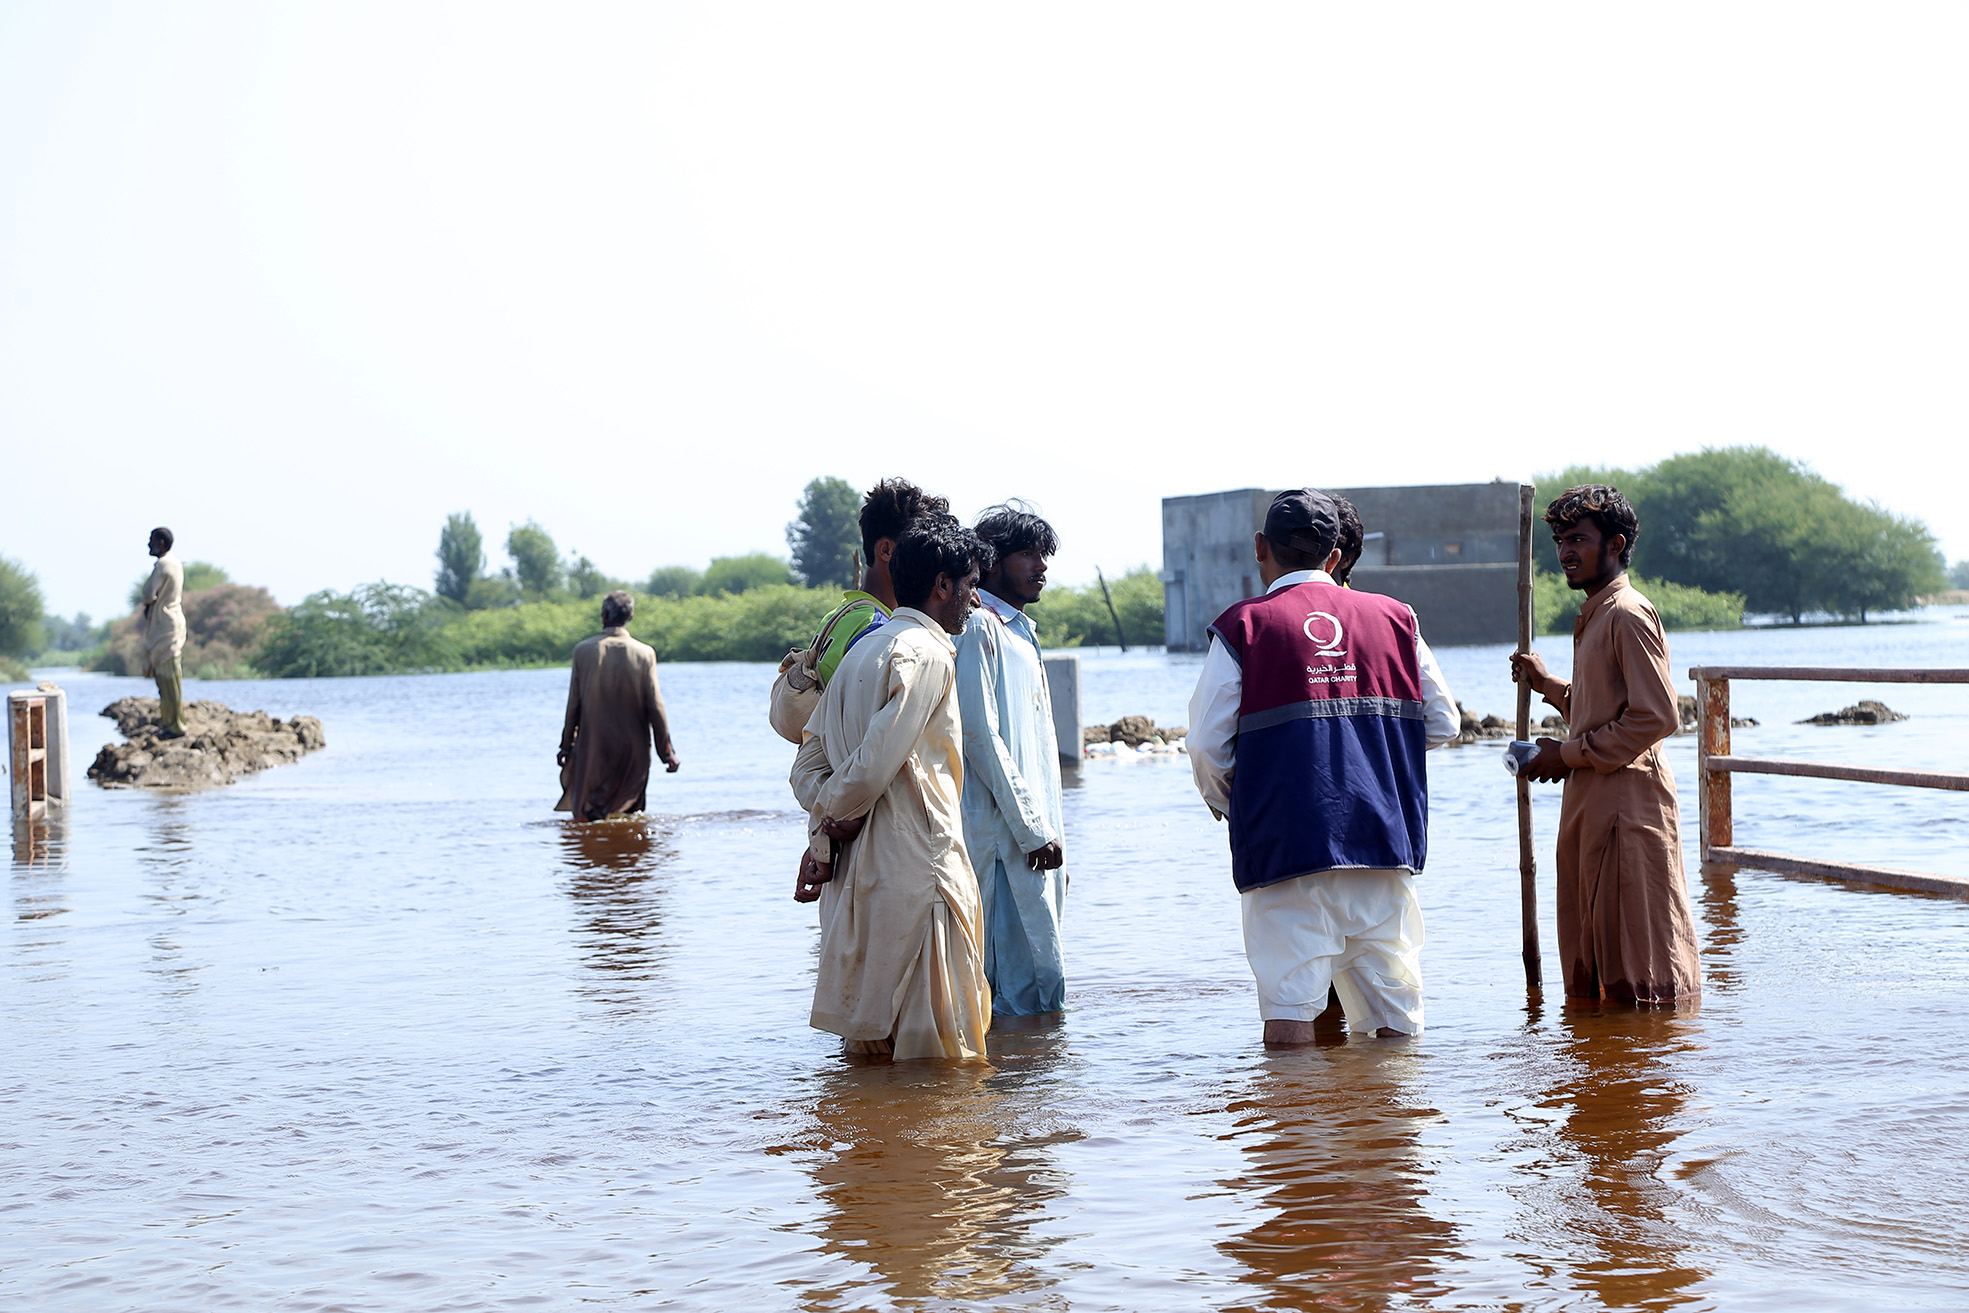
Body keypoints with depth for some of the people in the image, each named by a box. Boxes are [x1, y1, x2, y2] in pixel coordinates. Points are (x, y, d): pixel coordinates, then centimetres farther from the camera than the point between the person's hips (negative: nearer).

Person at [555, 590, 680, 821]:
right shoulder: (644, 654, -8)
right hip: (634, 749, 0)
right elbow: (655, 708, -6)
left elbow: (574, 705, -2)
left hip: (592, 748, 0)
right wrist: (667, 752, 1)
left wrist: (566, 745, 8)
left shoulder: (583, 650, -7)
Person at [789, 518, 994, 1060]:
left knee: (869, 1046, 13)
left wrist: (823, 832, 2)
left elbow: (809, 765, 15)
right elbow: (876, 761, -20)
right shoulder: (927, 654, -11)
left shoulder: (862, 651, 17)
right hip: (917, 868, -9)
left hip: (855, 873, 9)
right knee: (933, 1041, -4)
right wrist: (835, 821, -3)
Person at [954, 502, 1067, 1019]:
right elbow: (980, 735, -16)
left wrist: (1051, 829, 18)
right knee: (1026, 985, -10)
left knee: (1041, 982, 9)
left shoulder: (1022, 632, 21)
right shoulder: (978, 628, -9)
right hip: (1003, 838, -10)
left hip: (1037, 835, 10)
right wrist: (1032, 829, -17)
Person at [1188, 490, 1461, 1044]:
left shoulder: (1244, 626, -1)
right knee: (1394, 1017, 9)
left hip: (1285, 843, -3)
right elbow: (1442, 724, 14)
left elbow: (1208, 744, -5)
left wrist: (1225, 803, 15)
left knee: (1289, 1014, -2)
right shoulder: (1394, 617, 10)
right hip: (1384, 833, 3)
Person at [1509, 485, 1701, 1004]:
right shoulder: (1595, 616, 17)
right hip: (1591, 802, 10)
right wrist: (1547, 683, 18)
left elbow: (1656, 717, -20)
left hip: (1626, 800, -10)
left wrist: (1570, 755, -15)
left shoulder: (1628, 615, -14)